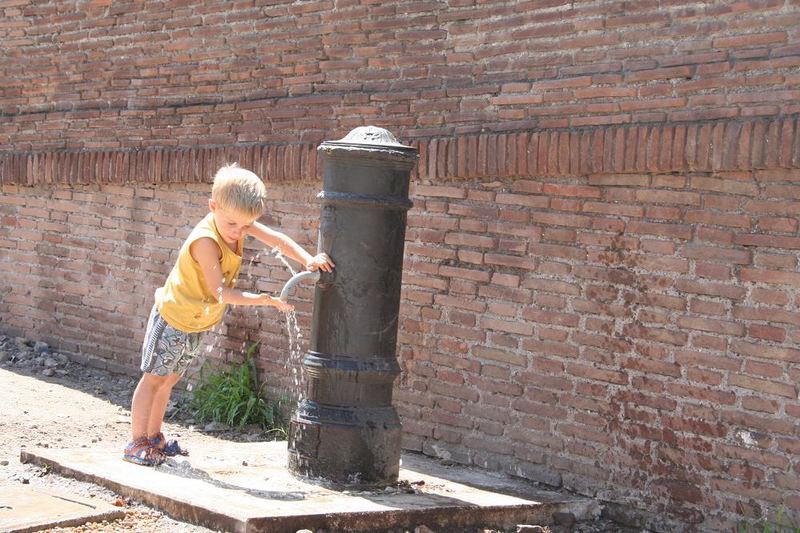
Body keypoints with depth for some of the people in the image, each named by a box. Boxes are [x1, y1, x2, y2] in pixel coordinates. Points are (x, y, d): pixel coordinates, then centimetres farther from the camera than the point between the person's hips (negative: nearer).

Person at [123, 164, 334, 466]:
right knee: (153, 378, 0)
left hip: (197, 324, 8)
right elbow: (221, 293, -32)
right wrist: (267, 300, -34)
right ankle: (137, 443, 6)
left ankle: (153, 437, 28)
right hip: (173, 318, -8)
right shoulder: (205, 240, -32)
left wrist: (308, 260, -25)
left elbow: (277, 240, -9)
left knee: (168, 381, 17)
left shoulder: (237, 220, -10)